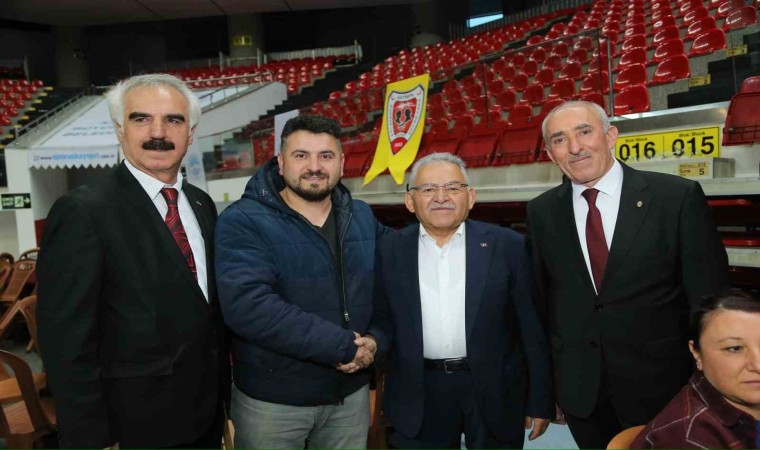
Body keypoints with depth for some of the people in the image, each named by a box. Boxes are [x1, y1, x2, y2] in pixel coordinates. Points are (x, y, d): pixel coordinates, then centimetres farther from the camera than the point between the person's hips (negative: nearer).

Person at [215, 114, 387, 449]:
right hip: (272, 400, -4)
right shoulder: (243, 221, -14)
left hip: (351, 393, 4)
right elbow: (247, 305, -27)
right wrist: (343, 346, -23)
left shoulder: (362, 217, 3)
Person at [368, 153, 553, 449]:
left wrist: (540, 401, 0)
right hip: (418, 397, 1)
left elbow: (532, 327, -2)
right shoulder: (389, 250, 0)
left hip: (494, 392, 0)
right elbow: (383, 319, 6)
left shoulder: (507, 245, -4)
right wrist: (371, 343, -15)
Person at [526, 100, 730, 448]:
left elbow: (709, 297, -6)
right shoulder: (541, 212, -2)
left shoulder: (678, 197, -10)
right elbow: (540, 300, 3)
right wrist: (546, 382, 6)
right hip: (578, 390, 2)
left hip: (660, 384, -2)